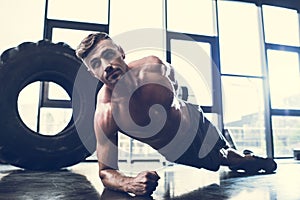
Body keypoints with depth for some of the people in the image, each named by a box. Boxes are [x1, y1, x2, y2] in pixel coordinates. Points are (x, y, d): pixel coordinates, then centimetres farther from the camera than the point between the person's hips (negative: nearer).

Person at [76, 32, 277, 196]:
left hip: (196, 124, 3)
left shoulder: (154, 66, -27)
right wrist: (130, 183, -48)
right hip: (176, 155, -2)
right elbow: (106, 172, -28)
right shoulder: (105, 115, -34)